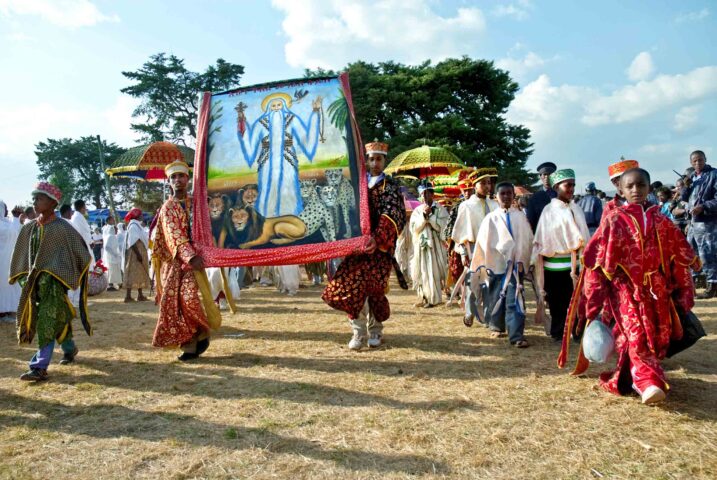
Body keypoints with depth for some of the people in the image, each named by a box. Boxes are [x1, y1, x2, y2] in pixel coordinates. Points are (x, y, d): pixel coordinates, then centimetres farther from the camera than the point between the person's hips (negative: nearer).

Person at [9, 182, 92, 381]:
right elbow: (21, 257, 18)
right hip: (35, 280, 6)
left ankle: (39, 367, -9)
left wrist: (81, 275, 4)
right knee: (58, 319, 16)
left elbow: (81, 252, -2)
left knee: (47, 321, -10)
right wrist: (24, 278, 15)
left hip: (55, 280, -6)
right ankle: (70, 348, 37)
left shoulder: (62, 228, -9)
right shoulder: (28, 228, 7)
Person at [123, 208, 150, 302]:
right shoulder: (133, 225, -14)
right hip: (135, 253, -10)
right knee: (133, 273, -9)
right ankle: (128, 296, -8)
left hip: (139, 252, 10)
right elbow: (132, 242, -21)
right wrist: (138, 254, -25)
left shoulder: (136, 225, 16)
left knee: (140, 273, 11)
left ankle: (140, 295, 15)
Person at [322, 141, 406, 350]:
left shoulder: (390, 186, 3)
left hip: (379, 247, -2)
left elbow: (391, 215, -11)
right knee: (353, 287, -5)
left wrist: (377, 238, -26)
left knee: (374, 288, 0)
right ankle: (359, 332, 8)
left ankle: (375, 331, 20)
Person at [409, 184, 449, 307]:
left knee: (433, 271, -3)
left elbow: (440, 226, -11)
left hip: (435, 245, -4)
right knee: (420, 272, 6)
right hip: (420, 245, 4)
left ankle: (433, 299, 7)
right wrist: (423, 215, -12)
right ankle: (424, 298, 17)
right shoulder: (417, 211, 9)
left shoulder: (440, 209, 0)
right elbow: (413, 228, -2)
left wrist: (430, 215, -14)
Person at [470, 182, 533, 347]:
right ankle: (497, 327, 32)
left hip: (515, 266, 0)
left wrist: (522, 261, -3)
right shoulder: (491, 218, 2)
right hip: (496, 265, 1)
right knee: (496, 298, 12)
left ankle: (517, 335, -6)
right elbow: (483, 243, 3)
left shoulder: (521, 217, 4)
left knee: (515, 300, -8)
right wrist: (485, 265, 0)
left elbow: (527, 240, 4)